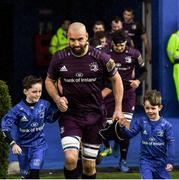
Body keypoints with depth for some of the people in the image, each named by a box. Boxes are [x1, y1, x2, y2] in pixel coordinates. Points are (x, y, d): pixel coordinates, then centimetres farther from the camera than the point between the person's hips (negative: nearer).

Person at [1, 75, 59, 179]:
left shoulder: (44, 105, -9)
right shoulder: (18, 109, -18)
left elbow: (52, 118, 10)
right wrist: (13, 144, -28)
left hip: (39, 145, 0)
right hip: (23, 146, 0)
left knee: (34, 173, -14)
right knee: (26, 176, 12)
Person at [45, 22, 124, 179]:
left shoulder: (101, 58, -8)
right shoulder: (59, 59, -5)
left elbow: (116, 79, 7)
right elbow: (49, 80, 12)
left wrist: (118, 109, 1)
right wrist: (57, 99, -8)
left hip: (95, 116, 0)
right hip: (70, 115, 0)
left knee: (89, 164, 8)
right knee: (70, 158, -20)